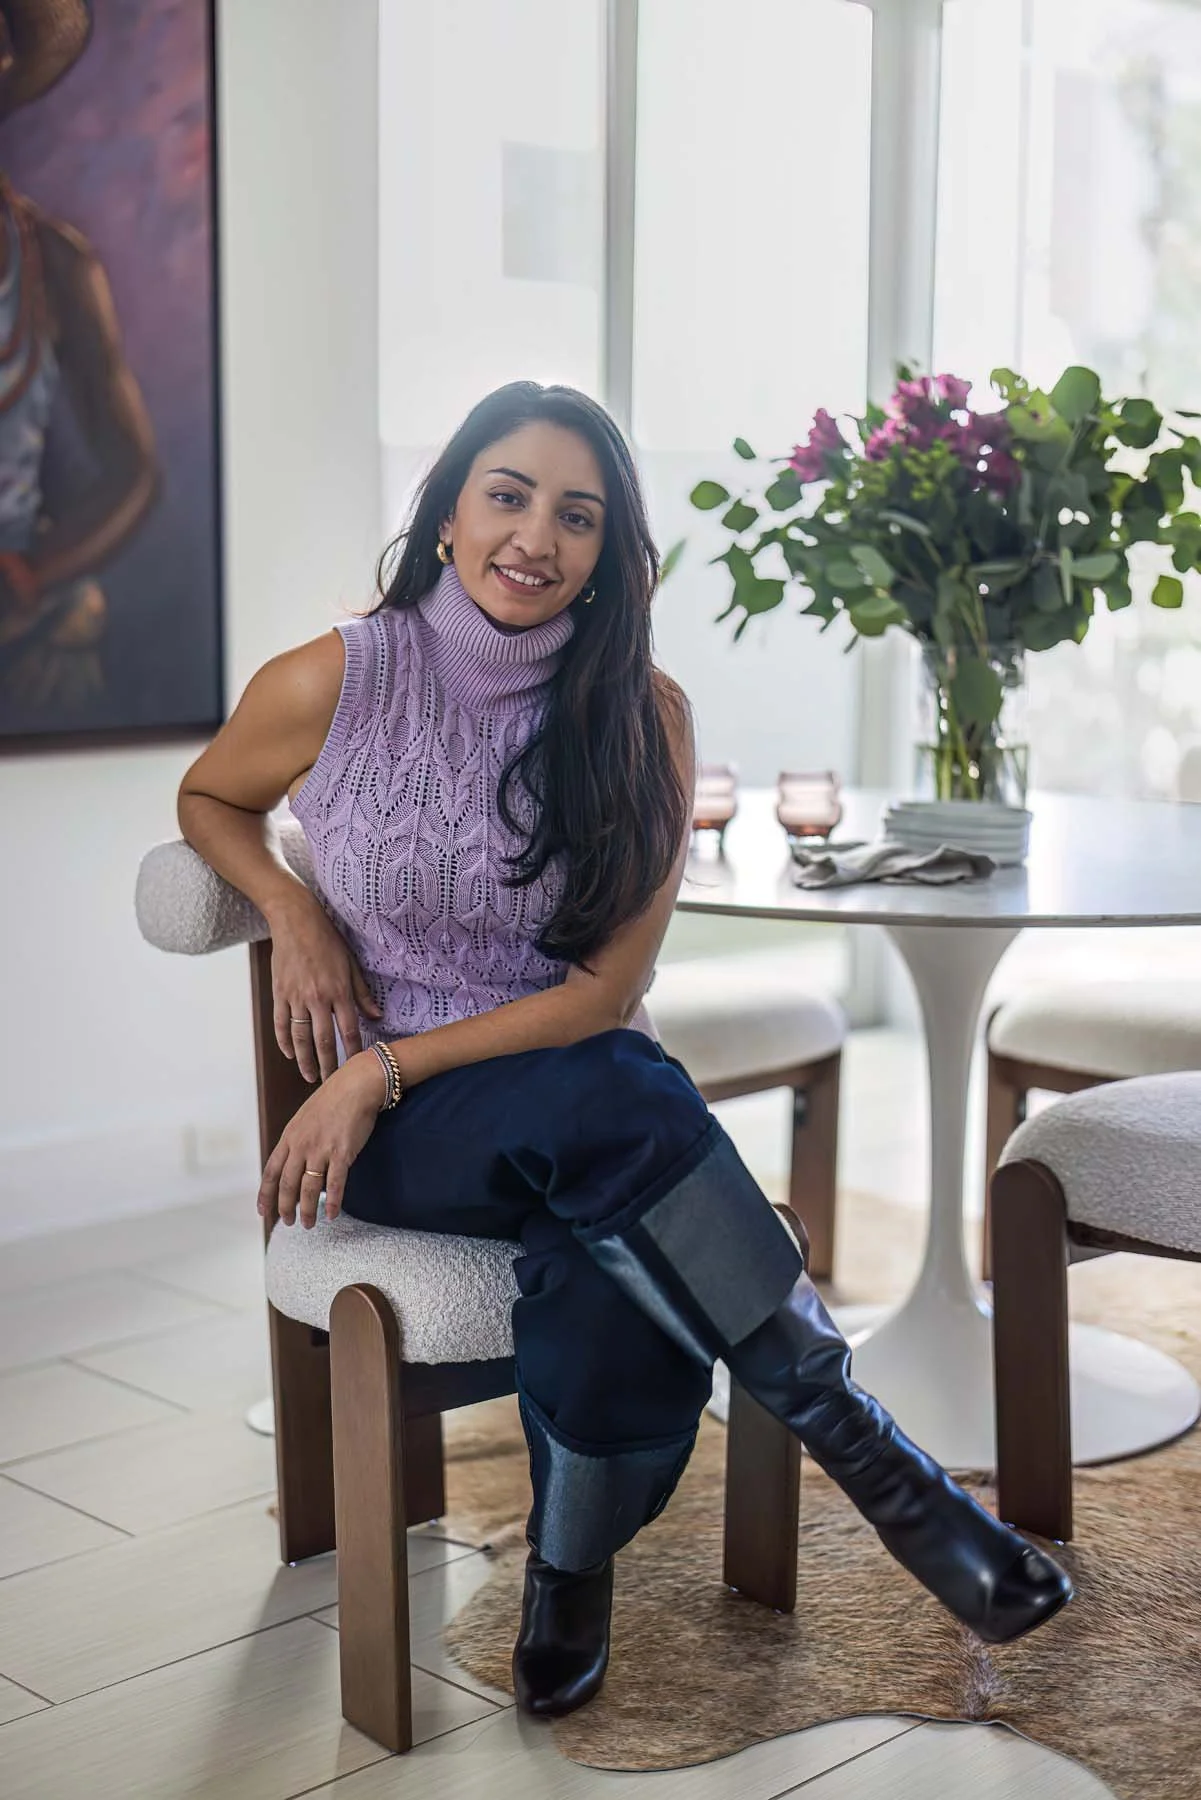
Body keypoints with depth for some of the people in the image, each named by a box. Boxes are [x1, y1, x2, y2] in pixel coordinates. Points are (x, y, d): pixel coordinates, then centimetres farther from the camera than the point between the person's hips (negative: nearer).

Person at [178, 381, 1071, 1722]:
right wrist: (289, 911, -4)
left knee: (618, 1292, -35)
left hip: (585, 1097, 2)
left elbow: (605, 990, -5)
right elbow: (208, 799, 17)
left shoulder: (641, 716, -2)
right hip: (390, 1130, -1)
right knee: (611, 1107, -35)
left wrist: (388, 1069, -14)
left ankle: (570, 1562, -8)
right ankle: (865, 1448, -27)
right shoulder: (332, 686, -5)